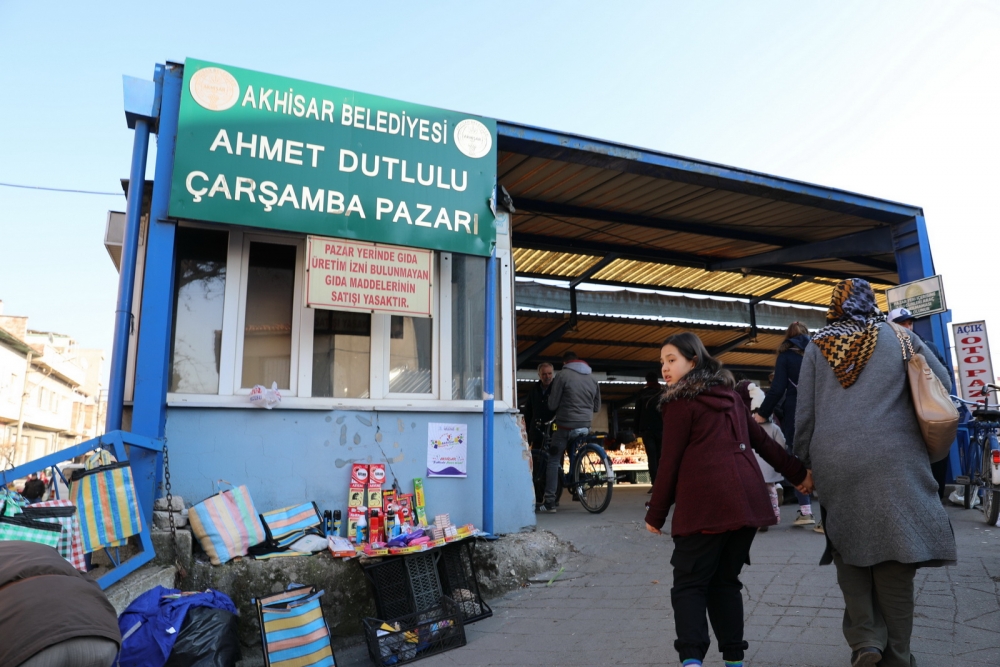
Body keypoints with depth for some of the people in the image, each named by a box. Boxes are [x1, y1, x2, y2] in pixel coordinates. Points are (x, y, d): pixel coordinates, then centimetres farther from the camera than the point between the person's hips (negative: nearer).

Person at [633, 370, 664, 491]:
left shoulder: (642, 393, 5)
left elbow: (637, 412, 5)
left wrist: (637, 429, 9)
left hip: (646, 429, -1)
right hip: (661, 428, 1)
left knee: (651, 456, -5)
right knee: (660, 456, 5)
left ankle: (655, 484, -14)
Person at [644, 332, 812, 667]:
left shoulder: (680, 403, -2)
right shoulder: (730, 396, 18)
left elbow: (670, 463, -3)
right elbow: (763, 441, 21)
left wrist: (656, 514, 3)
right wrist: (800, 474, 29)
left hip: (705, 505, -6)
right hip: (748, 500, 7)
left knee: (689, 584, 0)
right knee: (726, 581, 16)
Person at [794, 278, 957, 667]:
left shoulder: (817, 346, 8)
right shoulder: (900, 337, 9)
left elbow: (804, 412, 7)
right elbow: (942, 384, 13)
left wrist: (805, 461, 15)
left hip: (835, 463, 0)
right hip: (894, 462, 0)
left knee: (849, 549, 13)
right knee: (893, 555, 6)